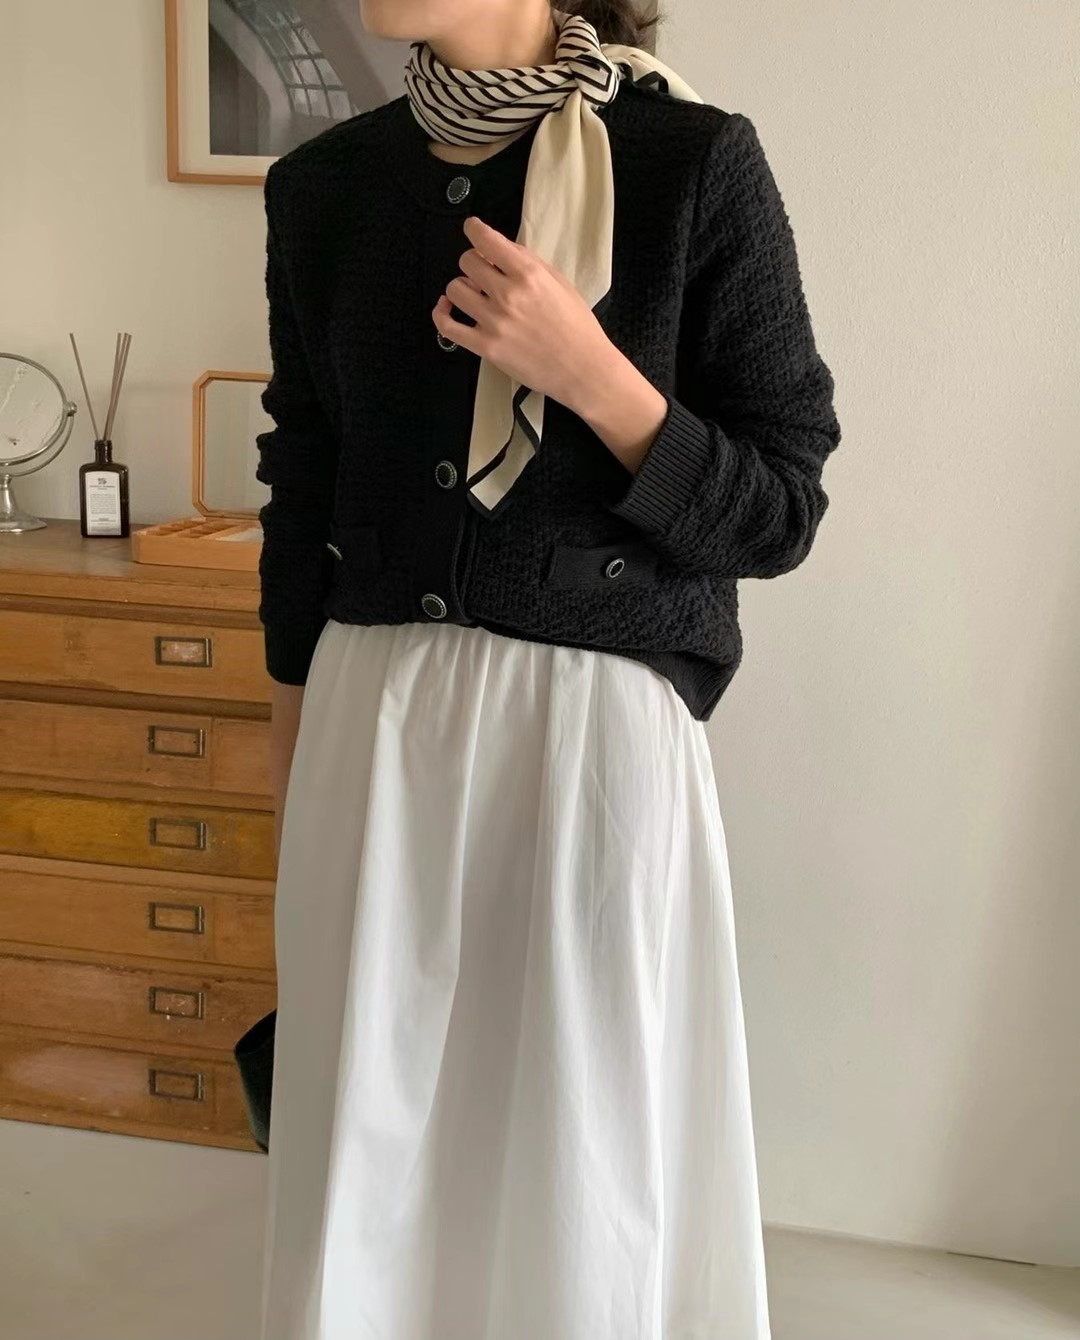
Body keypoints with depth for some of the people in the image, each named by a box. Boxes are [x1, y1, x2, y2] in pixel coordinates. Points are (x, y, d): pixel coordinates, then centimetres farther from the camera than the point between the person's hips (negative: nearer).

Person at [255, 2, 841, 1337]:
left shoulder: (696, 164, -7)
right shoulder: (322, 185, 5)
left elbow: (780, 512, -5)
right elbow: (303, 497, 12)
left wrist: (589, 376, -20)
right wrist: (291, 759, 15)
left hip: (598, 723, -3)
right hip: (372, 728, 4)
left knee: (593, 1154, 9)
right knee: (368, 1148, 14)